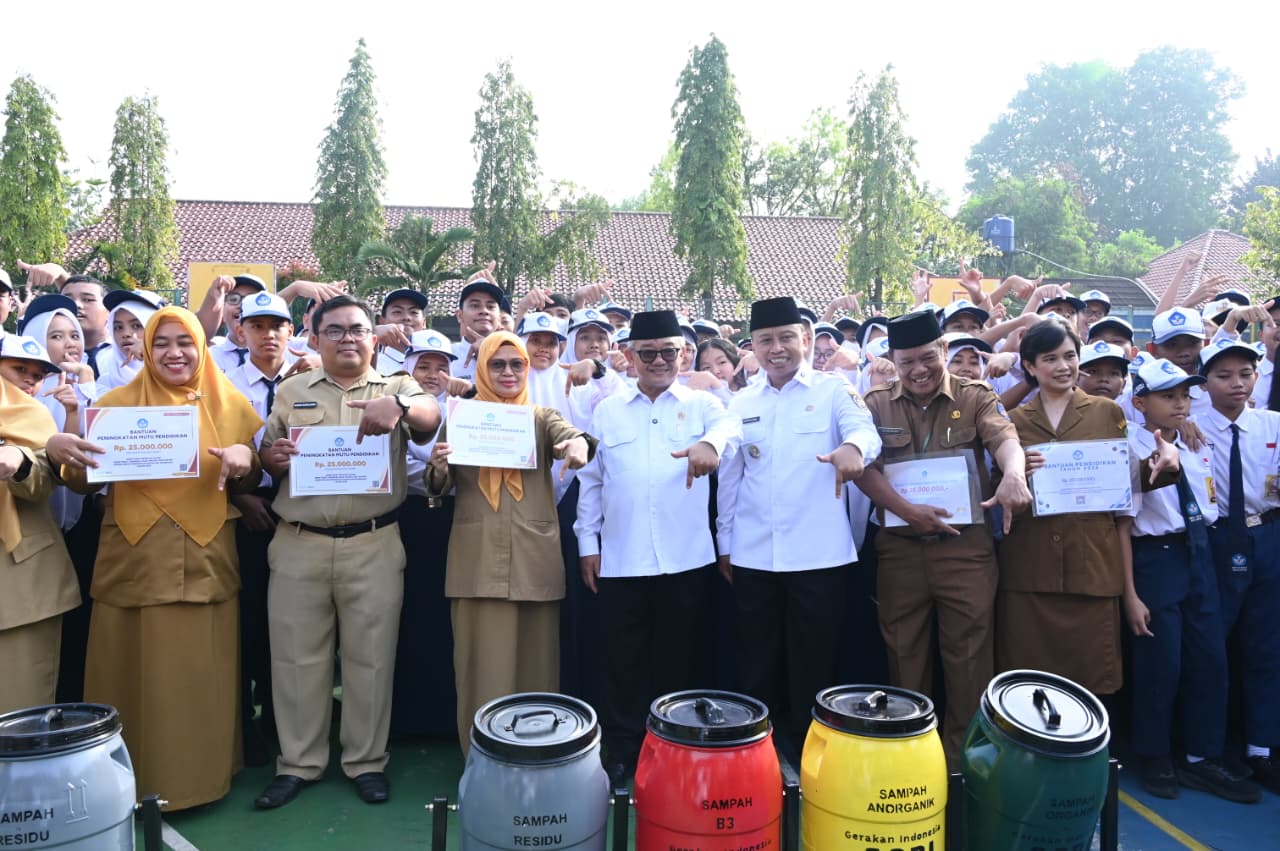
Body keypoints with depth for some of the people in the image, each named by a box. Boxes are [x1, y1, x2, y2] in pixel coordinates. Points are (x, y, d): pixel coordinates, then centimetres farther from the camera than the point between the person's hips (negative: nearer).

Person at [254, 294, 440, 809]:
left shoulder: (398, 389, 5)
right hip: (299, 544, 2)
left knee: (370, 657, 6)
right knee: (296, 656, 9)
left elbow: (430, 420, -15)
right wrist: (271, 457, -10)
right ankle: (298, 763, 24)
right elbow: (266, 455, 15)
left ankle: (366, 761, 22)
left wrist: (398, 407, -38)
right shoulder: (290, 392, 13)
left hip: (373, 545, -2)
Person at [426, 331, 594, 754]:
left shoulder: (542, 418, 10)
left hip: (534, 560, 1)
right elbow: (439, 488, 6)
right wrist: (439, 468, -17)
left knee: (535, 664, 7)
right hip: (478, 561, 0)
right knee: (484, 667, 1)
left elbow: (568, 433, -12)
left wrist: (579, 443, -36)